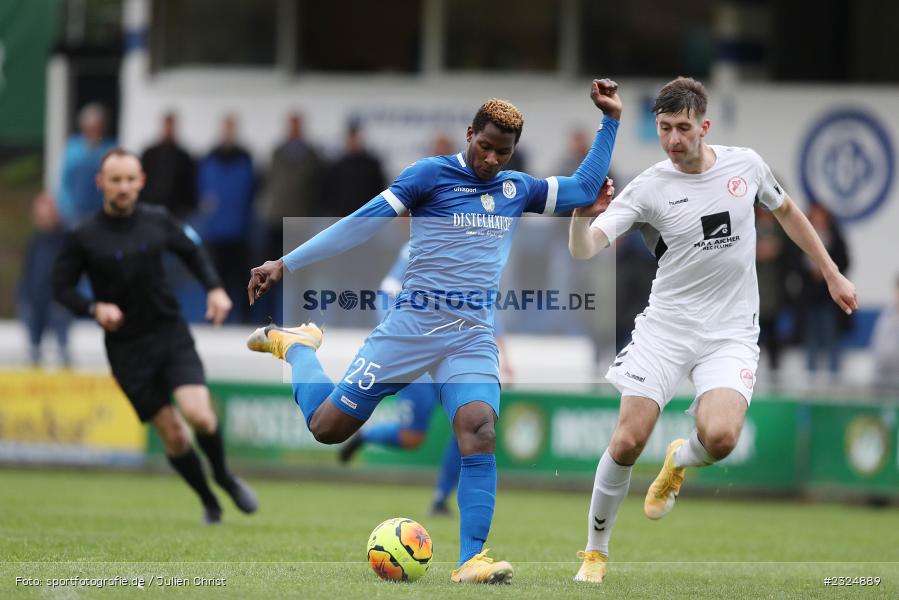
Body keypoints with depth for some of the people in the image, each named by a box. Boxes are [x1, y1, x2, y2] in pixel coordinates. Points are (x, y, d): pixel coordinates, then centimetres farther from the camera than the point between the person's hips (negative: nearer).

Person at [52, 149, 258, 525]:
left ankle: (224, 476, 11)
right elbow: (61, 286, -1)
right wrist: (94, 308, -19)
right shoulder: (83, 238, -8)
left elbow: (192, 251, 15)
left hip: (171, 334, 1)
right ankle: (209, 503, 20)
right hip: (126, 349, -1)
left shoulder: (157, 221, -1)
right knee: (172, 435, -2)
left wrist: (214, 288, 0)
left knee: (199, 415, -19)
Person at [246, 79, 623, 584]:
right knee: (328, 426, 2)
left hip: (475, 334, 3)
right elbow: (363, 223, -7)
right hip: (414, 323, -3)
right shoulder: (431, 174, -5)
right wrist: (286, 263, -10)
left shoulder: (517, 189, 10)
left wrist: (611, 120, 11)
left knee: (480, 431, -22)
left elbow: (584, 189, 17)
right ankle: (295, 346, 34)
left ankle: (472, 560, -20)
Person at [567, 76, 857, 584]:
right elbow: (585, 250, -17)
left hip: (731, 332, 1)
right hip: (667, 326, 0)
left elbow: (786, 210, 19)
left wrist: (833, 274, 20)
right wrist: (582, 216, -40)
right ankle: (596, 551, 13)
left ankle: (680, 462, 14)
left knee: (720, 437, -24)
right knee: (627, 442, -10)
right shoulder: (649, 189, -8)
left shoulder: (746, 165, -1)